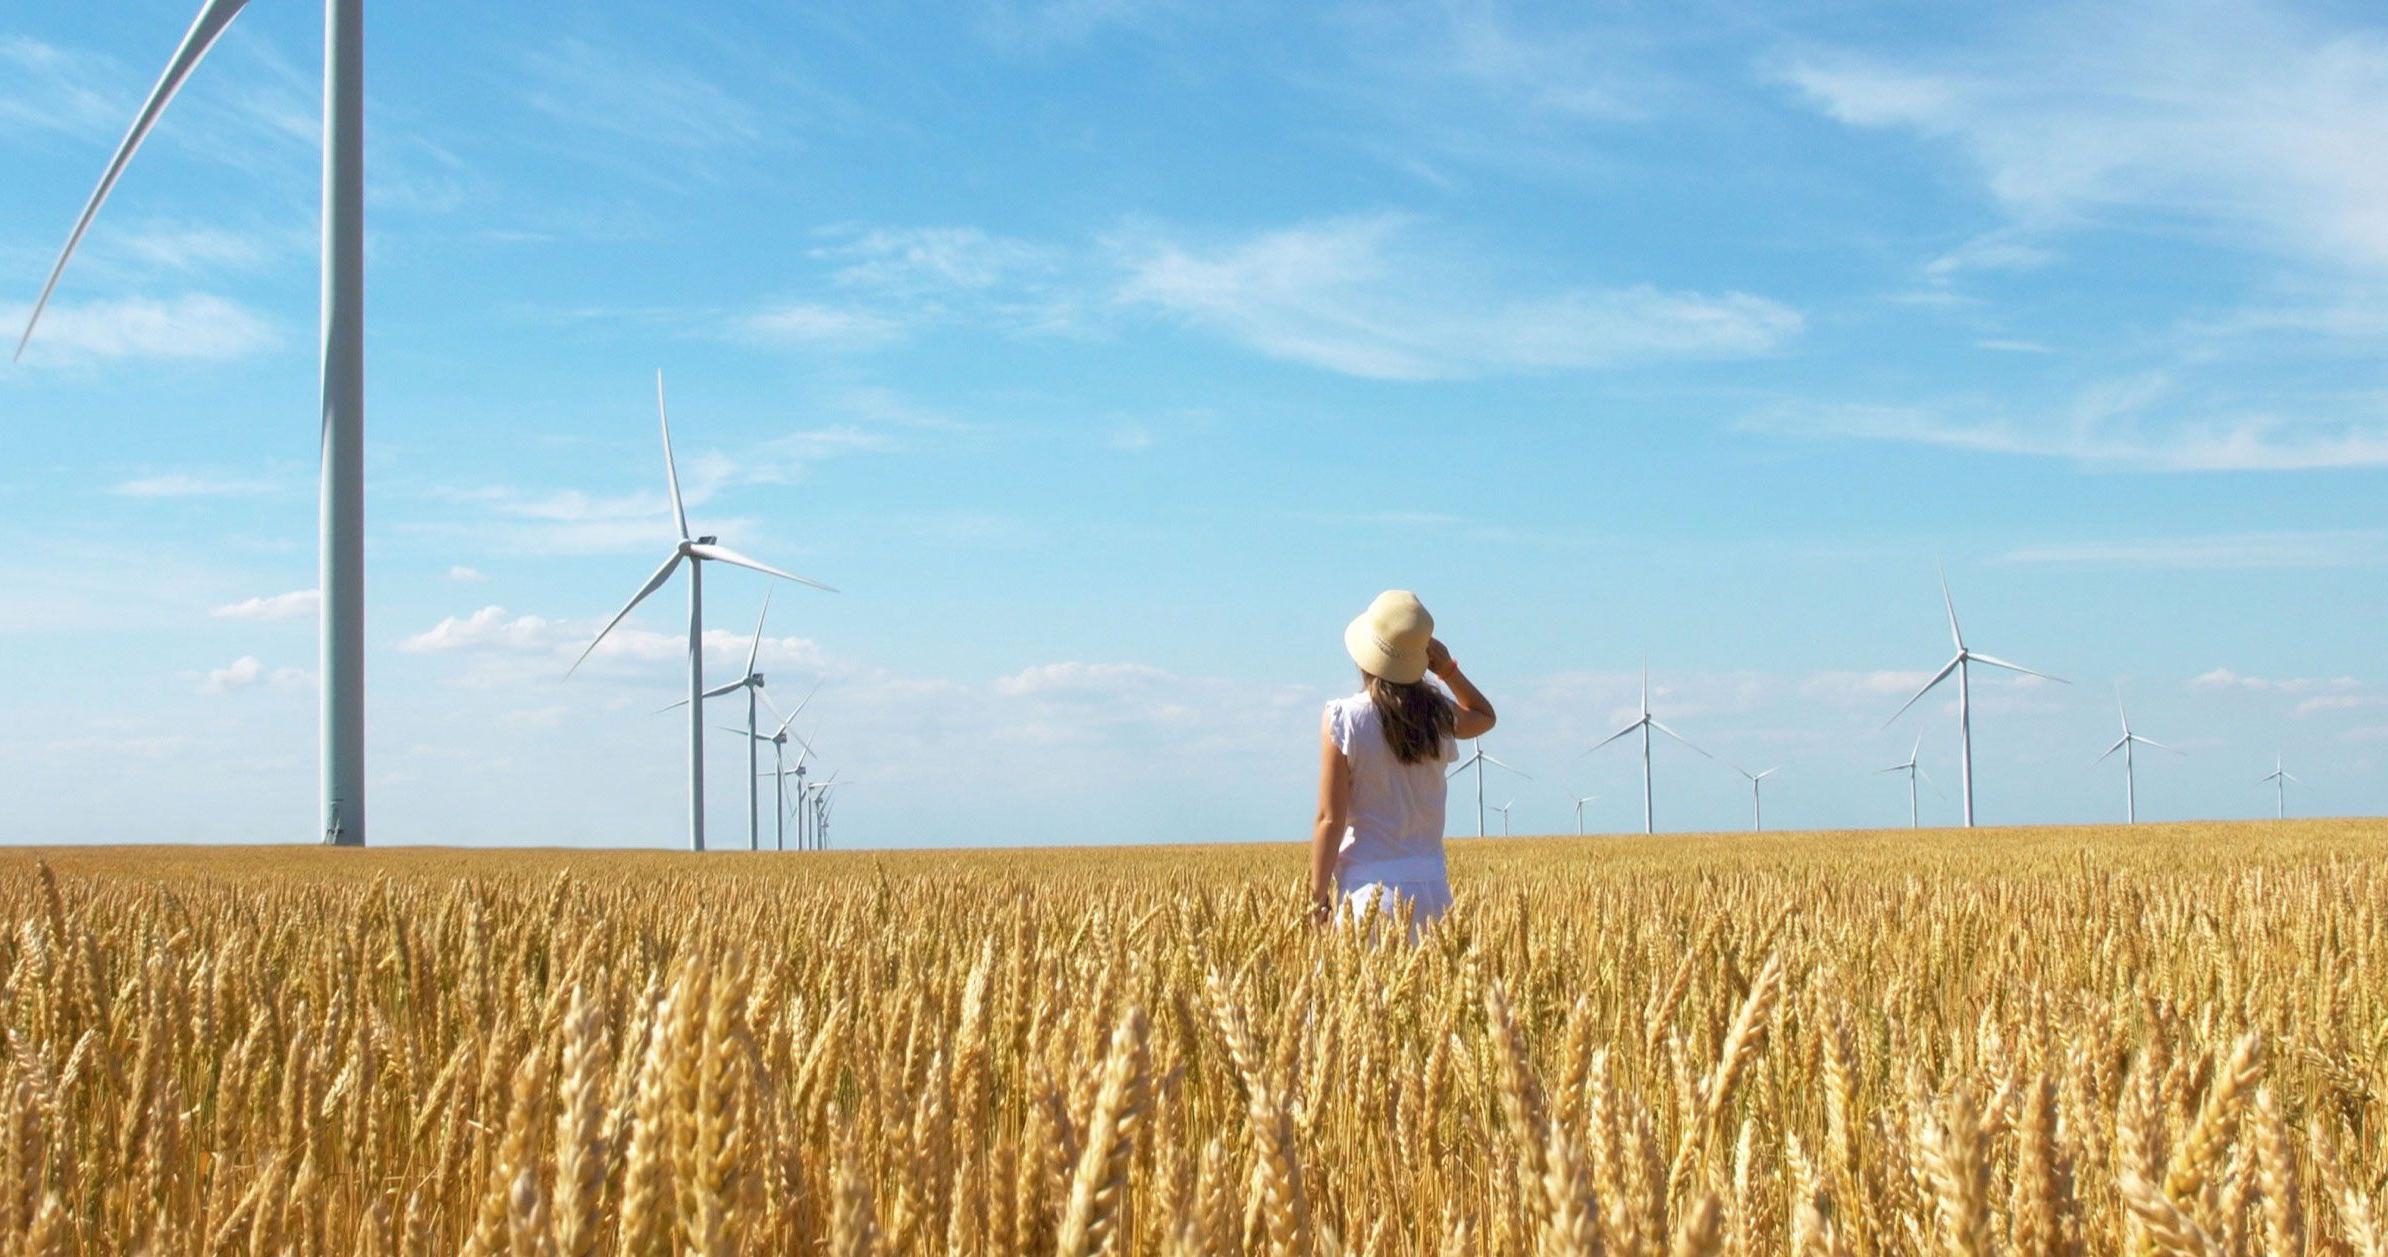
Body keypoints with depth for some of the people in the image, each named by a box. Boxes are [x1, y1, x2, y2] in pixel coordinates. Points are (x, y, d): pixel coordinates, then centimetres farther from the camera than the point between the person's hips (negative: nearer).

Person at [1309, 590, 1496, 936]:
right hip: (1431, 883, 4)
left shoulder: (1343, 719, -10)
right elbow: (1485, 716, 28)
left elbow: (1331, 820, -9)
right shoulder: (1437, 714, 2)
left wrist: (1318, 898, -3)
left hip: (1369, 884, -4)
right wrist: (1448, 670, 15)